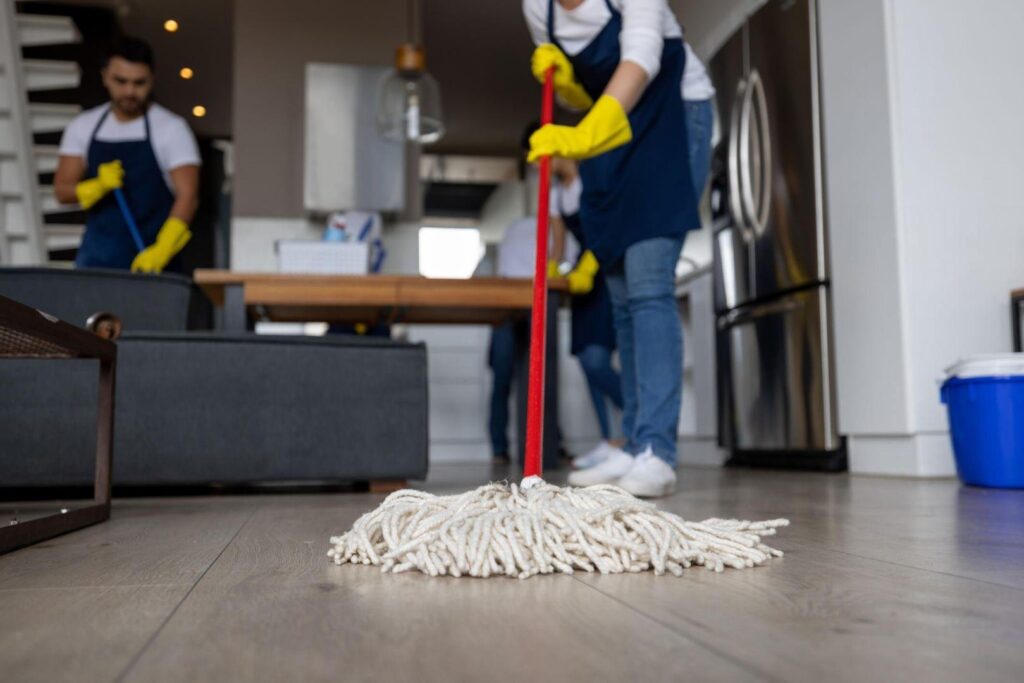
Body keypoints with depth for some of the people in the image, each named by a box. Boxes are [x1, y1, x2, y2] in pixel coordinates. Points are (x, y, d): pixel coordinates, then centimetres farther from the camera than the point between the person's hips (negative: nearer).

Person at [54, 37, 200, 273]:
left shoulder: (172, 128, -3)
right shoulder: (82, 127, 9)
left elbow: (187, 195, -12)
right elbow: (62, 190, 7)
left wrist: (160, 251, -26)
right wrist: (99, 186, -16)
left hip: (152, 262, -3)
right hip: (97, 256, 3)